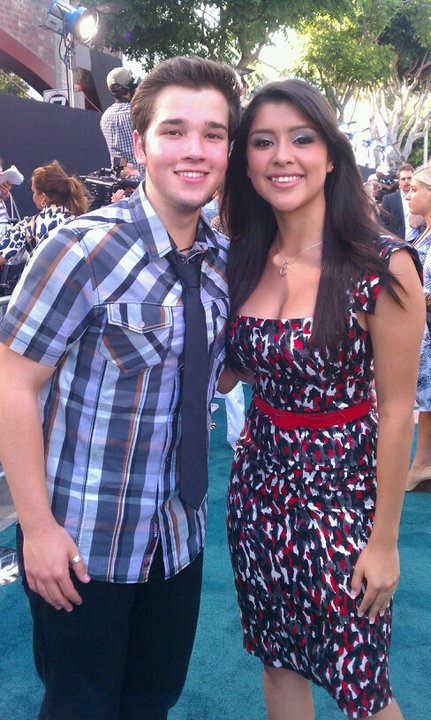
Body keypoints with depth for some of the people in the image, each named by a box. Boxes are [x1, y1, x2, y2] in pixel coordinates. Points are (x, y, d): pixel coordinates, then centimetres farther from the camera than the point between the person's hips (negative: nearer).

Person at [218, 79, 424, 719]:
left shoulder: (383, 268, -17)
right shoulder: (246, 263, 0)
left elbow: (397, 411, -13)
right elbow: (226, 373, 7)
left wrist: (385, 540, -9)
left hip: (342, 492, -5)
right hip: (259, 483, 5)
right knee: (277, 659, 21)